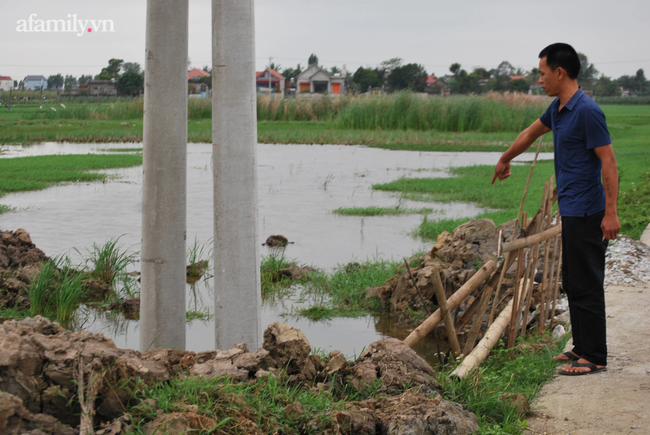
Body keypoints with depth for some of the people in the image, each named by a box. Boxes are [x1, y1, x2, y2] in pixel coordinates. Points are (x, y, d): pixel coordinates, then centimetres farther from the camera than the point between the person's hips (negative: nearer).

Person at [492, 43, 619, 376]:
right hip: (570, 210, 10)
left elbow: (608, 161, -20)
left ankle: (595, 357, 2)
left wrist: (611, 212, -24)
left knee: (586, 285, -5)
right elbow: (531, 132, 30)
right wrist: (505, 159, 46)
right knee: (573, 283, 14)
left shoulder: (587, 111, -18)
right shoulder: (558, 108, 12)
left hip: (585, 213, -10)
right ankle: (582, 347, 23)